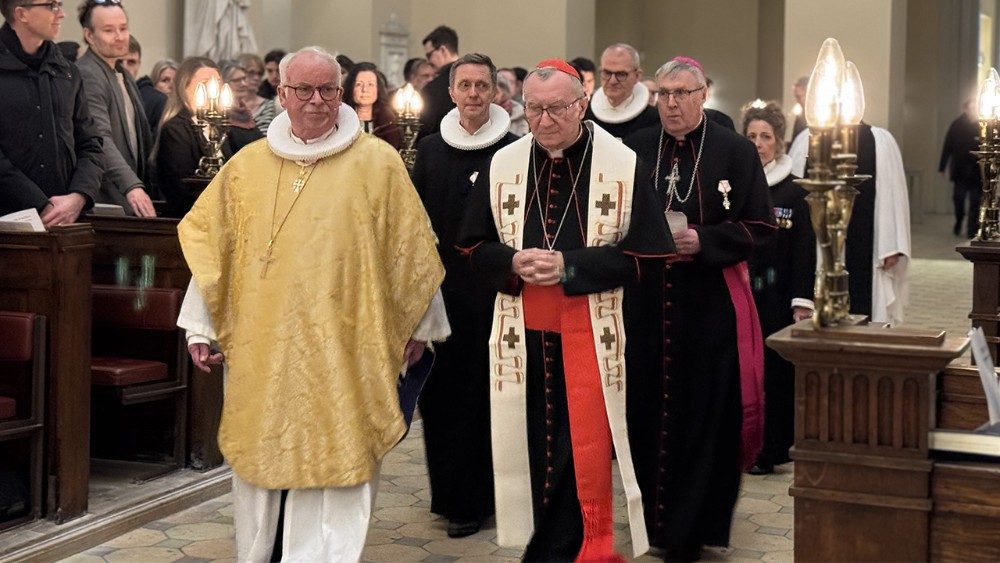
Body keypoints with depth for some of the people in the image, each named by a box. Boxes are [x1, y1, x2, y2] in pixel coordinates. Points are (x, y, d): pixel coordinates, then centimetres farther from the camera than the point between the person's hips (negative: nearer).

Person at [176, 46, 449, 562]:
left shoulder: (378, 162, 0)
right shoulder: (247, 166, 7)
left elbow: (410, 247, 4)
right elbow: (210, 242, 11)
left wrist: (419, 325, 8)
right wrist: (200, 325, 8)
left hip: (344, 350, -2)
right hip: (260, 349, 3)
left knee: (333, 464, -1)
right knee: (261, 461, 11)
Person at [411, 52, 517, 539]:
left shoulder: (512, 151, -5)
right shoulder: (430, 149, 8)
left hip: (490, 288, -4)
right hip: (440, 287, 4)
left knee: (478, 393, 2)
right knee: (438, 389, 10)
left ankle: (469, 500, 12)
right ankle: (446, 489, 24)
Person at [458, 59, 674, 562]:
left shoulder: (622, 165, -4)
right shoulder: (503, 165, 6)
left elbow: (644, 254, -7)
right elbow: (474, 247, 9)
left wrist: (568, 265, -17)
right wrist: (513, 263, -13)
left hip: (591, 333, -3)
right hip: (523, 333, 3)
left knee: (584, 450, -1)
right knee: (532, 448, 8)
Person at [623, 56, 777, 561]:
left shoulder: (735, 151, -1)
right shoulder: (635, 150, 8)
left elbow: (760, 225, -3)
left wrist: (702, 241, -16)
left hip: (710, 303, -3)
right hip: (646, 303, 3)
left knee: (704, 414, -2)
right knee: (647, 410, 5)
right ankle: (654, 516, 21)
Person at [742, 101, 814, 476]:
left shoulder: (794, 193, 0)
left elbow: (804, 249, -3)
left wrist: (803, 301, -10)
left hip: (776, 296, -2)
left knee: (774, 370, 2)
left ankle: (769, 449, 10)